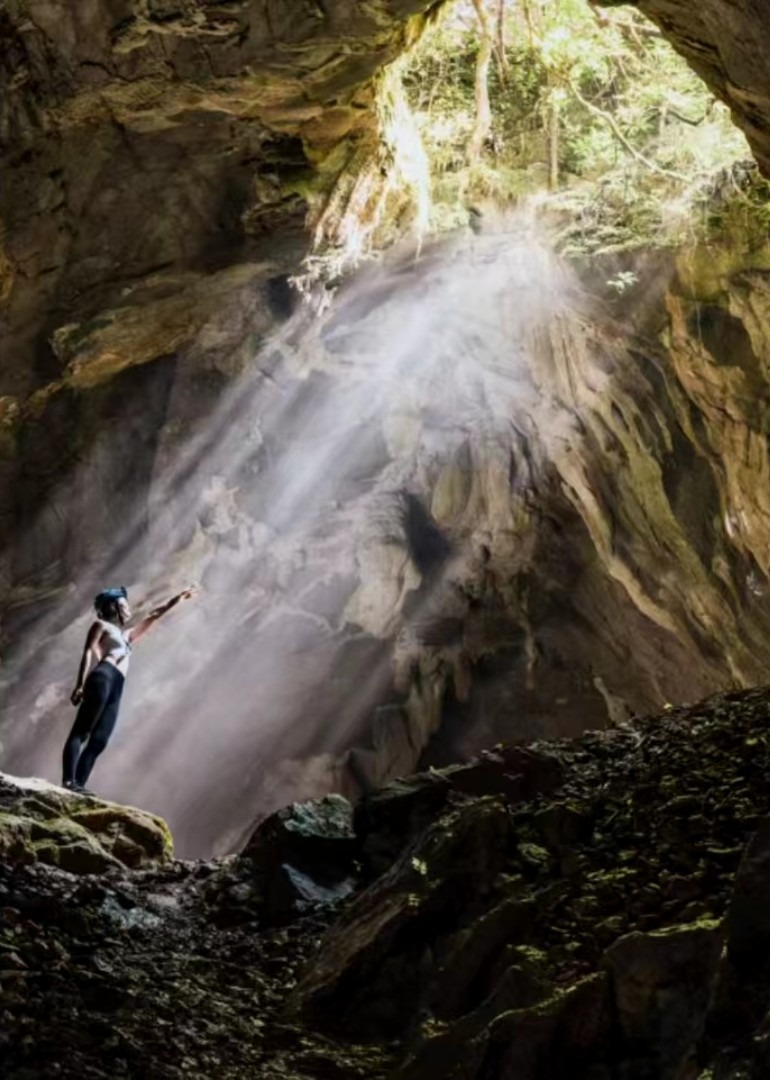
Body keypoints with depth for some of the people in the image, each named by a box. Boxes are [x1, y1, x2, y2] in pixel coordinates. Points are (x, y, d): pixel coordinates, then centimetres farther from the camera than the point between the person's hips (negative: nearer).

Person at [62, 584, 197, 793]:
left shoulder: (127, 635, 35)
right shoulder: (101, 625, 15)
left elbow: (154, 616, 41)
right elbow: (88, 653, 1)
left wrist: (177, 599, 42)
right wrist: (81, 684, -13)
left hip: (115, 689, 8)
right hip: (102, 679, -8)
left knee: (98, 742, -6)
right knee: (81, 731, -18)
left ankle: (79, 784, -14)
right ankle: (69, 781, -30)